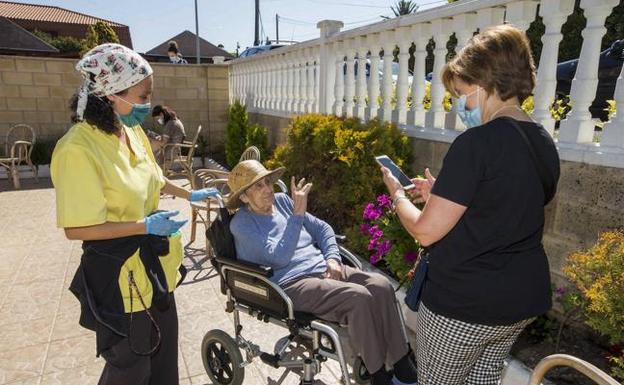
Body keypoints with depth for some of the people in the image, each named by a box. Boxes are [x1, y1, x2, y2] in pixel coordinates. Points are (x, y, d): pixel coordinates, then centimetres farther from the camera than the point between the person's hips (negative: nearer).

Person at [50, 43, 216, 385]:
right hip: (120, 274, -8)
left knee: (165, 350, 25)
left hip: (154, 265, 8)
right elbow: (77, 228, -23)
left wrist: (190, 195, 18)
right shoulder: (78, 149, -25)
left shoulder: (133, 130, 0)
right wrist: (145, 226, -25)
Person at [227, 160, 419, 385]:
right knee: (359, 297, -28)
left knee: (381, 285, -16)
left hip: (322, 269, 7)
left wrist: (332, 258, -1)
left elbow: (322, 229, 16)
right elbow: (280, 257, -21)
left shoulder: (282, 201, 11)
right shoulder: (241, 224, -7)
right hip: (290, 285, -6)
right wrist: (298, 213, -24)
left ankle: (402, 364, -6)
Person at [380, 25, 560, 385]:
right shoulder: (545, 144, 4)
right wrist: (443, 195, 11)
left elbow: (426, 231, -21)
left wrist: (398, 193, -3)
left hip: (465, 303, -8)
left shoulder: (478, 143, -23)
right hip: (526, 297, 8)